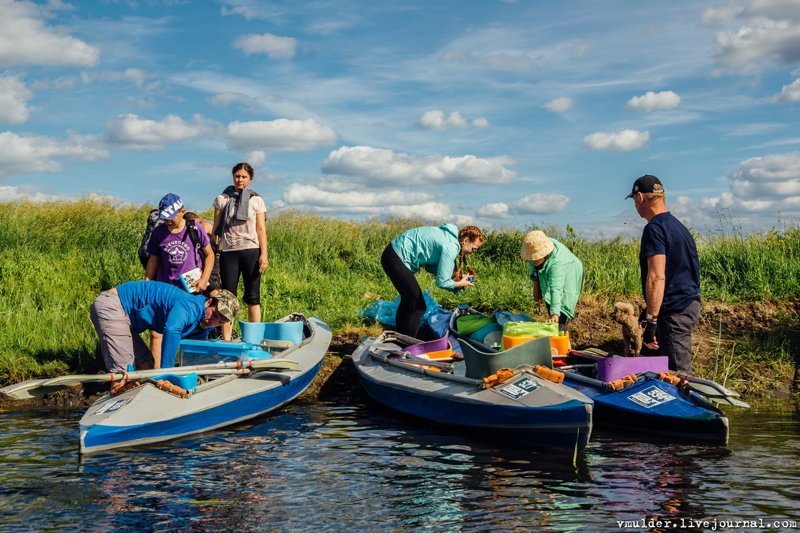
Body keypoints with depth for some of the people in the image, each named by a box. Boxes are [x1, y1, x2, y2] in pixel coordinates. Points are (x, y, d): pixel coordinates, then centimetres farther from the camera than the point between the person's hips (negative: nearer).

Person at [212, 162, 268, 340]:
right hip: (228, 252, 1)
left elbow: (261, 229, 3)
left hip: (251, 251, -1)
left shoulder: (256, 200, 6)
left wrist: (264, 254, -5)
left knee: (253, 297, 0)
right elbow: (215, 228, 8)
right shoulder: (222, 199, 7)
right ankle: (226, 339, 2)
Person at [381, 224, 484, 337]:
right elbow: (441, 282, -18)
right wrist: (460, 284, -1)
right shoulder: (451, 247, -19)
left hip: (394, 253, 10)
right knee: (418, 306, -3)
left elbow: (429, 265, 16)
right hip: (396, 260, -10)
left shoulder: (448, 237, 9)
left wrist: (454, 276, 9)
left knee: (409, 300, 23)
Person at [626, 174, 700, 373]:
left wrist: (650, 321, -23)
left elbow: (657, 278, -22)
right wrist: (650, 312, 29)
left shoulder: (655, 228, -14)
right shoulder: (678, 225, 17)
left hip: (674, 311, -10)